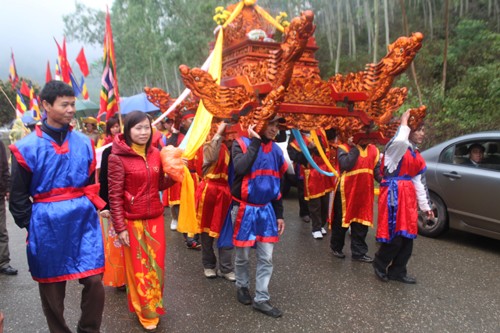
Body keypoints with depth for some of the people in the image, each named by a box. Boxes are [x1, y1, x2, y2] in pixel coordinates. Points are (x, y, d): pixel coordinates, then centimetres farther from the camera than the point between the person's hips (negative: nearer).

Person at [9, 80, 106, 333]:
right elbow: (18, 196, 1)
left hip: (84, 221, 2)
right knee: (51, 288, 13)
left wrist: (91, 210, 9)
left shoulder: (84, 143, 4)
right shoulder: (27, 148, -6)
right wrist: (31, 226, 0)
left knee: (94, 281, 2)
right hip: (47, 226, -2)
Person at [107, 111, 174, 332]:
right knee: (138, 268, 11)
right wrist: (120, 227, -13)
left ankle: (155, 306, 38)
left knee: (156, 265, 15)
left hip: (155, 218, 5)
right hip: (132, 221, -4)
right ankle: (145, 313, 30)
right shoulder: (117, 157, -13)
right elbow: (115, 195, -12)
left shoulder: (155, 154, 3)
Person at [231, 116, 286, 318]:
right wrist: (255, 141, -22)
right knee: (243, 255, 11)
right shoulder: (241, 143, -10)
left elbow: (276, 184, 11)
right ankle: (242, 286, 36)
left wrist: (279, 214, 10)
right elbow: (240, 169, -31)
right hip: (244, 209, -4)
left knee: (266, 257, 6)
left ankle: (261, 299, 19)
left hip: (266, 209, 4)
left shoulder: (276, 150, 6)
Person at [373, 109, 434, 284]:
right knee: (394, 238, -7)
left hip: (408, 196, 8)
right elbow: (400, 140, -35)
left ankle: (397, 272, 23)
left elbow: (418, 182, 20)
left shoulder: (416, 155, 16)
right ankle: (379, 264, 19)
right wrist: (404, 123, -17)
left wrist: (425, 206, 19)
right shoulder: (395, 147, -7)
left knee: (408, 238, 9)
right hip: (393, 195, -8)